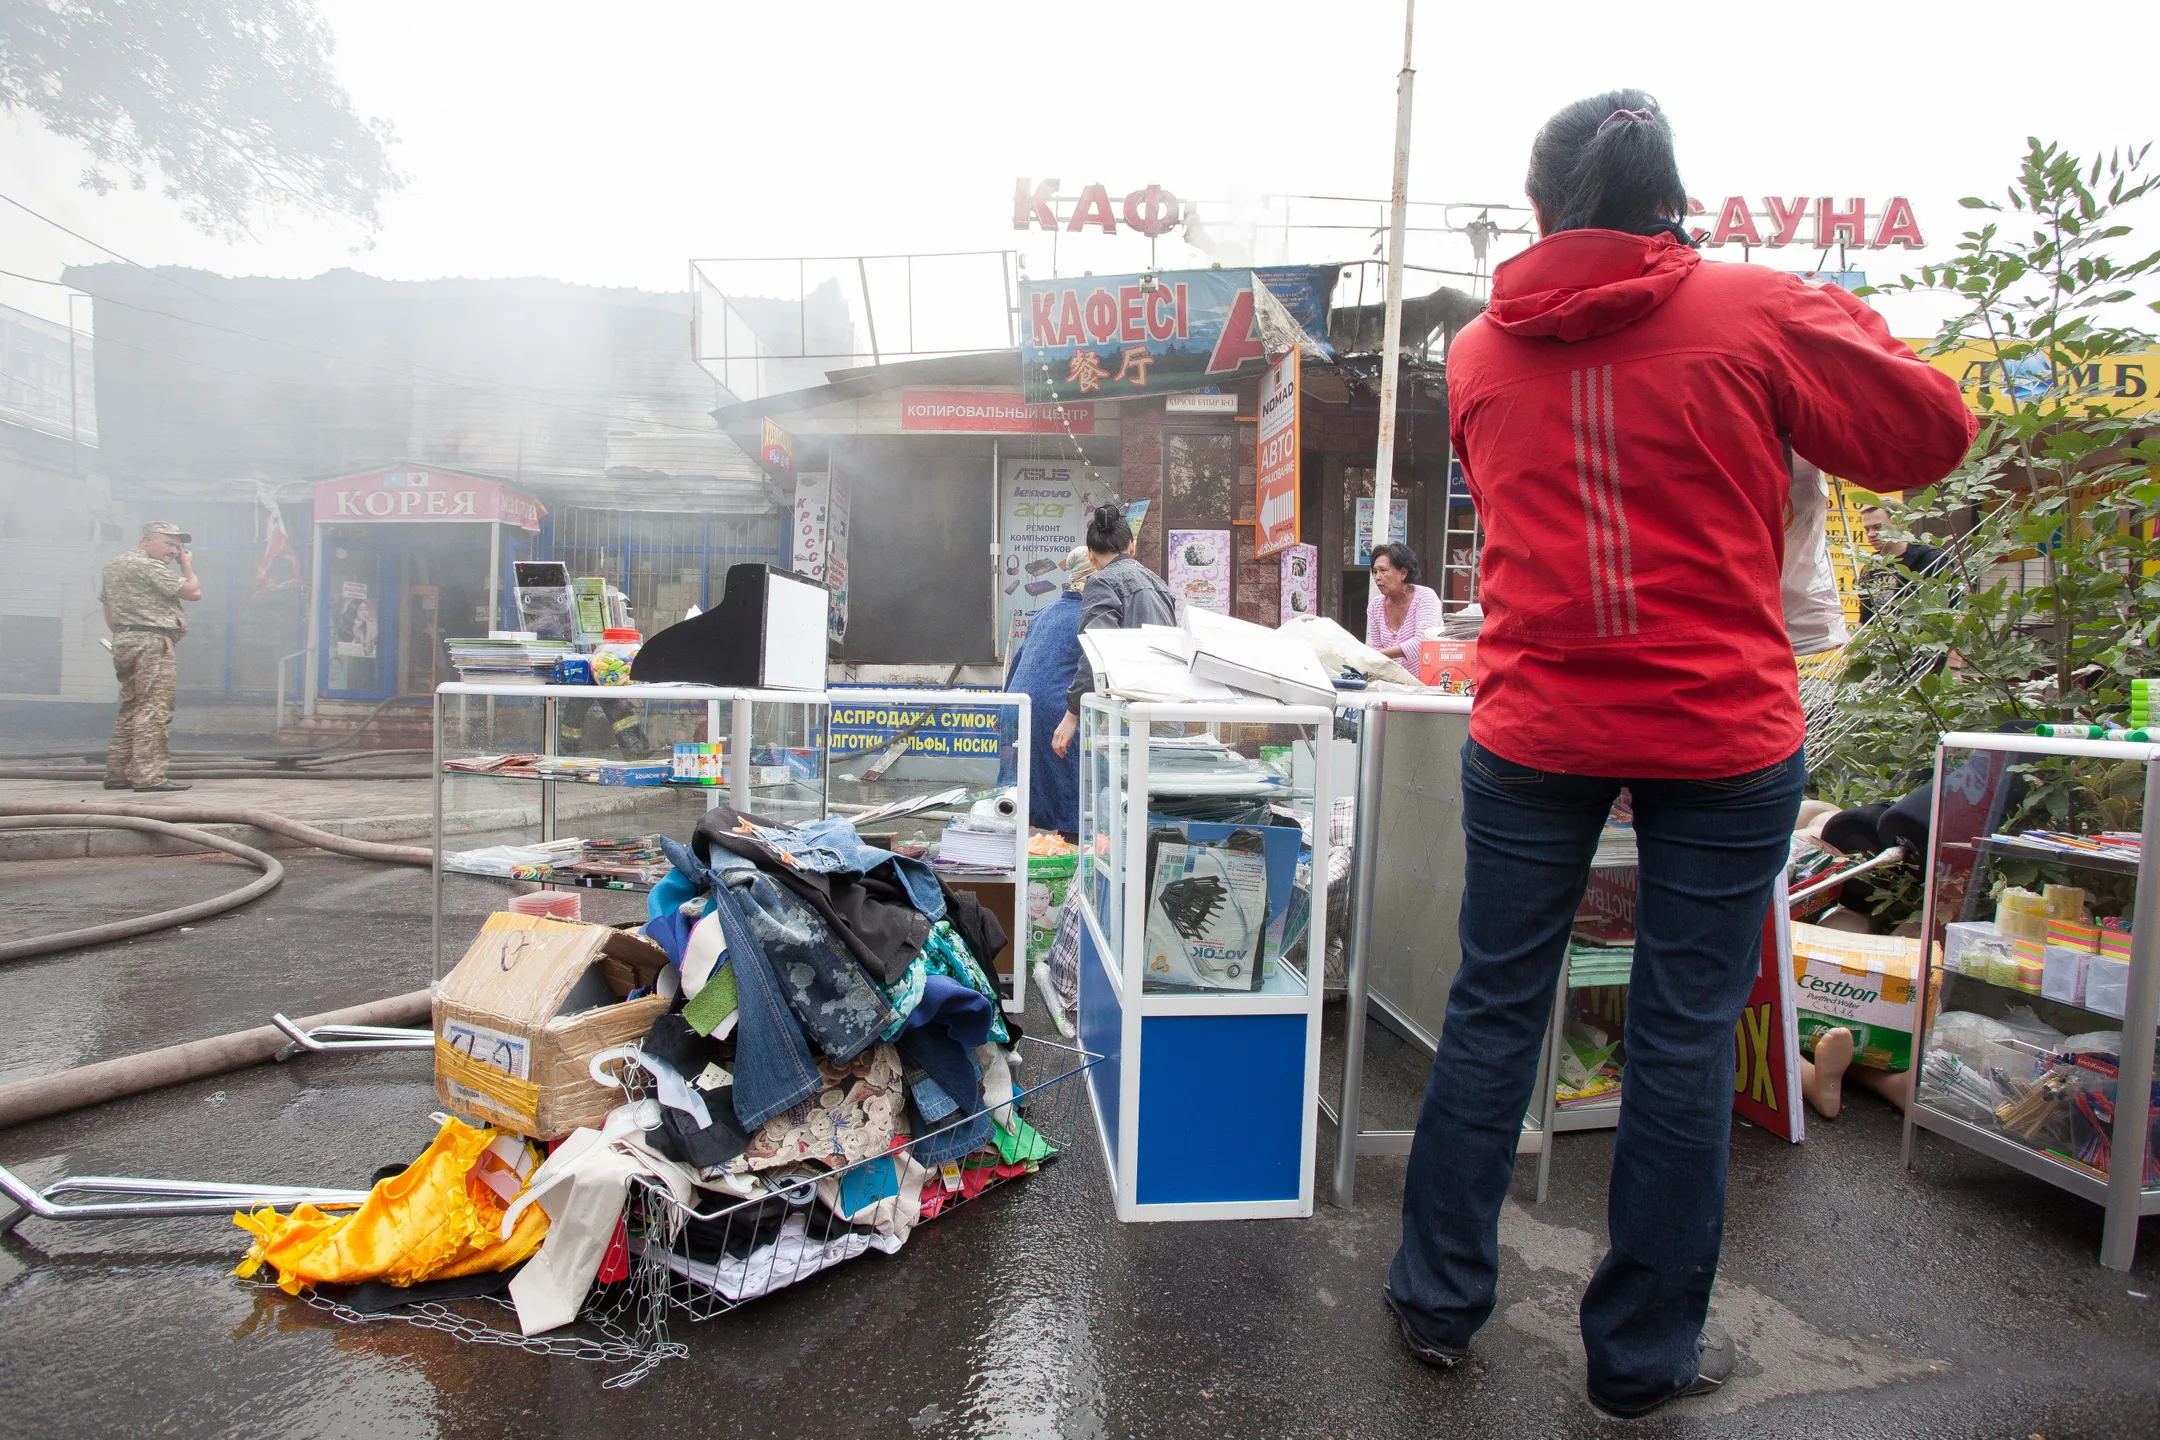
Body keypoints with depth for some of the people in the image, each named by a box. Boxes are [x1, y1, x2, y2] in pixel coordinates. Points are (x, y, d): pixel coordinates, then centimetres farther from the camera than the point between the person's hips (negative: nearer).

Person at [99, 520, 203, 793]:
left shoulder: (114, 566, 21)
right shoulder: (149, 566, -10)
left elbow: (107, 608, 24)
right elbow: (193, 591, -11)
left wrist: (123, 636, 25)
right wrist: (187, 564, 5)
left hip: (125, 643, 10)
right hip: (152, 643, -10)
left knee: (130, 710, 14)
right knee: (153, 711, -11)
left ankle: (117, 774, 16)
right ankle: (148, 777, -15)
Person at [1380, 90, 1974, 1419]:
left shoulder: (1480, 351, 6)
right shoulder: (1758, 311, -3)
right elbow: (1930, 434, 7)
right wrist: (1841, 323, 20)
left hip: (1535, 727, 2)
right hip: (1722, 731, -2)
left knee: (1495, 1009, 12)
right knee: (1686, 1034, 8)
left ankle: (1439, 1300, 26)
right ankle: (1644, 1354, 24)